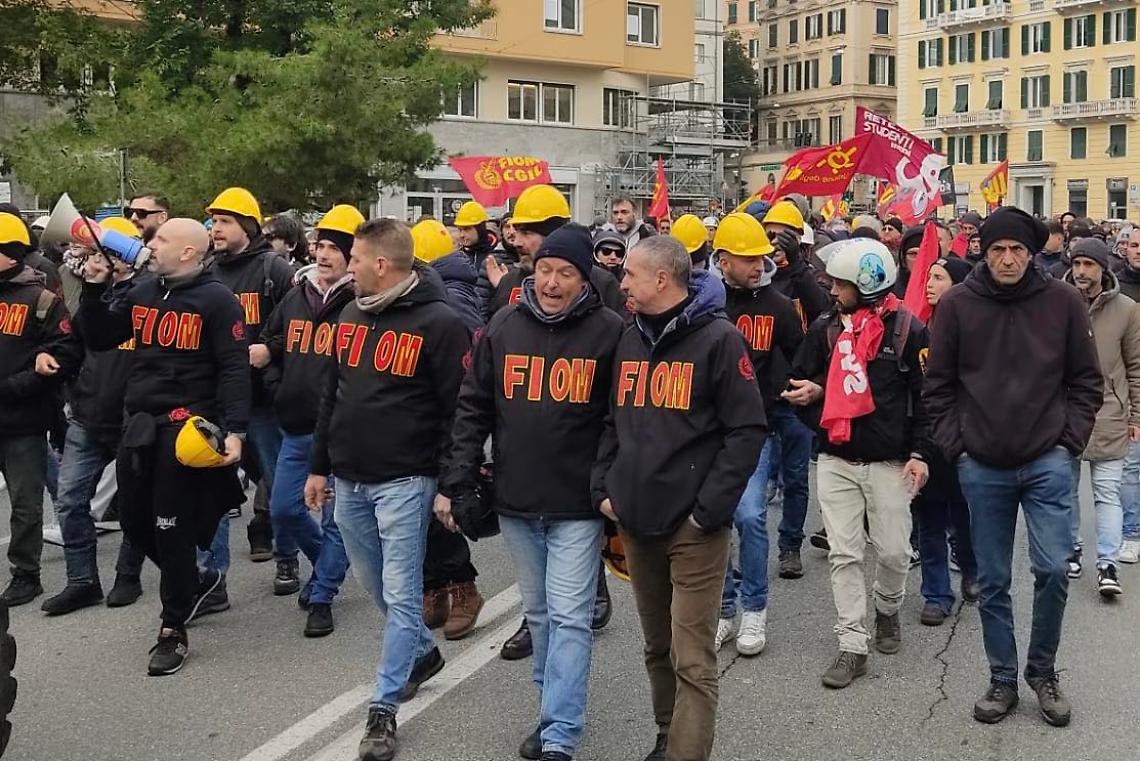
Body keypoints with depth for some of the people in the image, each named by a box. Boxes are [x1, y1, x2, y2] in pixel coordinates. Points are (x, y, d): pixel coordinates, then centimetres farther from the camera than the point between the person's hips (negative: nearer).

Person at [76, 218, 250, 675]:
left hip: (187, 427, -7)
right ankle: (195, 581, 36)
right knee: (134, 522, 13)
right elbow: (98, 339, 13)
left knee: (172, 528, -1)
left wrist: (234, 429, -22)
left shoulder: (216, 299, -9)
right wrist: (94, 288, 1)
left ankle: (173, 631, 13)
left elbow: (234, 369, -13)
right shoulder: (141, 291, 10)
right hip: (139, 424, 7)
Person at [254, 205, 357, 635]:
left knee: (335, 516, 1)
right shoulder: (296, 297, 11)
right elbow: (269, 346, 21)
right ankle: (328, 563, 36)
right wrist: (277, 389, 8)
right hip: (296, 428, 7)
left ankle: (322, 597, 14)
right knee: (283, 509, 11)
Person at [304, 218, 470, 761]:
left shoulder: (438, 322, -12)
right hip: (349, 480, 7)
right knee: (374, 584, 18)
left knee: (399, 593, -3)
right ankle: (421, 652, 40)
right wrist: (319, 466, 16)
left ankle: (384, 706, 6)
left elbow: (461, 410, -12)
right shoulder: (351, 316, 10)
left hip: (404, 481, -7)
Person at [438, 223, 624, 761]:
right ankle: (553, 713, 30)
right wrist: (454, 484, 1)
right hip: (515, 503, 4)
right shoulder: (504, 327, 3)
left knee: (569, 617, -3)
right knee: (538, 613, 15)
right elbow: (473, 409, 5)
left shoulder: (608, 332, -5)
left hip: (577, 506, -4)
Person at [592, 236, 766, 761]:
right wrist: (604, 489, 6)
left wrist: (707, 510, -14)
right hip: (634, 521, 6)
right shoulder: (629, 340, 12)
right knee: (657, 648, 17)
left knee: (692, 660, -4)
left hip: (693, 527, -6)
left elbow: (747, 431, -10)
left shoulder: (718, 338, -7)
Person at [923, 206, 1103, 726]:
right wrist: (954, 445, -2)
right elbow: (937, 385, 4)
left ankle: (1042, 670, 16)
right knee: (992, 582, 8)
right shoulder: (957, 305, -2)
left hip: (1047, 462, 0)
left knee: (1053, 569, -7)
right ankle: (1002, 679, 23)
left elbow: (1086, 380, 6)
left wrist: (1070, 440, -1)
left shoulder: (1063, 301, -1)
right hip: (981, 467, 1)